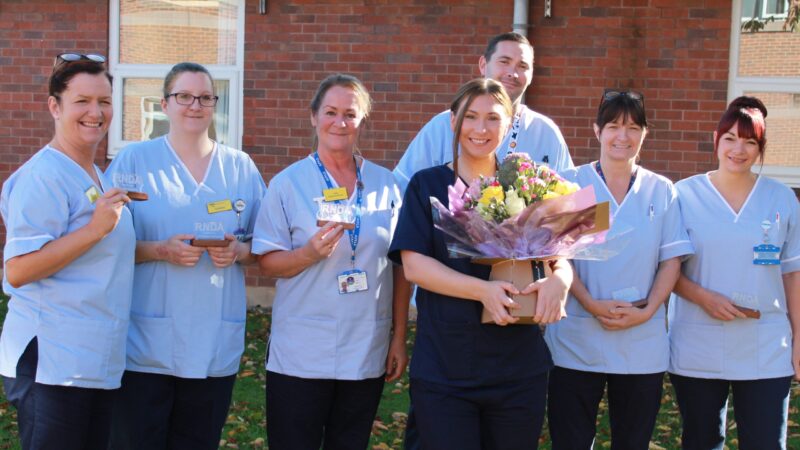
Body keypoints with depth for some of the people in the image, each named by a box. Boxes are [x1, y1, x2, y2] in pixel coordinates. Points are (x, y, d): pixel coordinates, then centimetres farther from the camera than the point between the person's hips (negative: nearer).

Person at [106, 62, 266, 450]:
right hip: (146, 341, -2)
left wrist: (237, 251, -8)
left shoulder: (241, 167, 10)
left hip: (215, 343, 3)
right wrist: (160, 251, -16)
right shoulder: (134, 160, 2)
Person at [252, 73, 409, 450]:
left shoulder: (385, 184, 4)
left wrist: (400, 337, 6)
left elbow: (400, 266, 9)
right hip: (300, 356, -2)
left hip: (367, 355, 3)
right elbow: (267, 263, -3)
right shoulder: (288, 183, -3)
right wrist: (310, 253, -22)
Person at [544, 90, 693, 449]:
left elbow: (671, 259, 4)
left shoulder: (661, 191, 7)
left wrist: (648, 310, -11)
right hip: (577, 341, -2)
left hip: (642, 343, 2)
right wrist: (592, 304, -15)